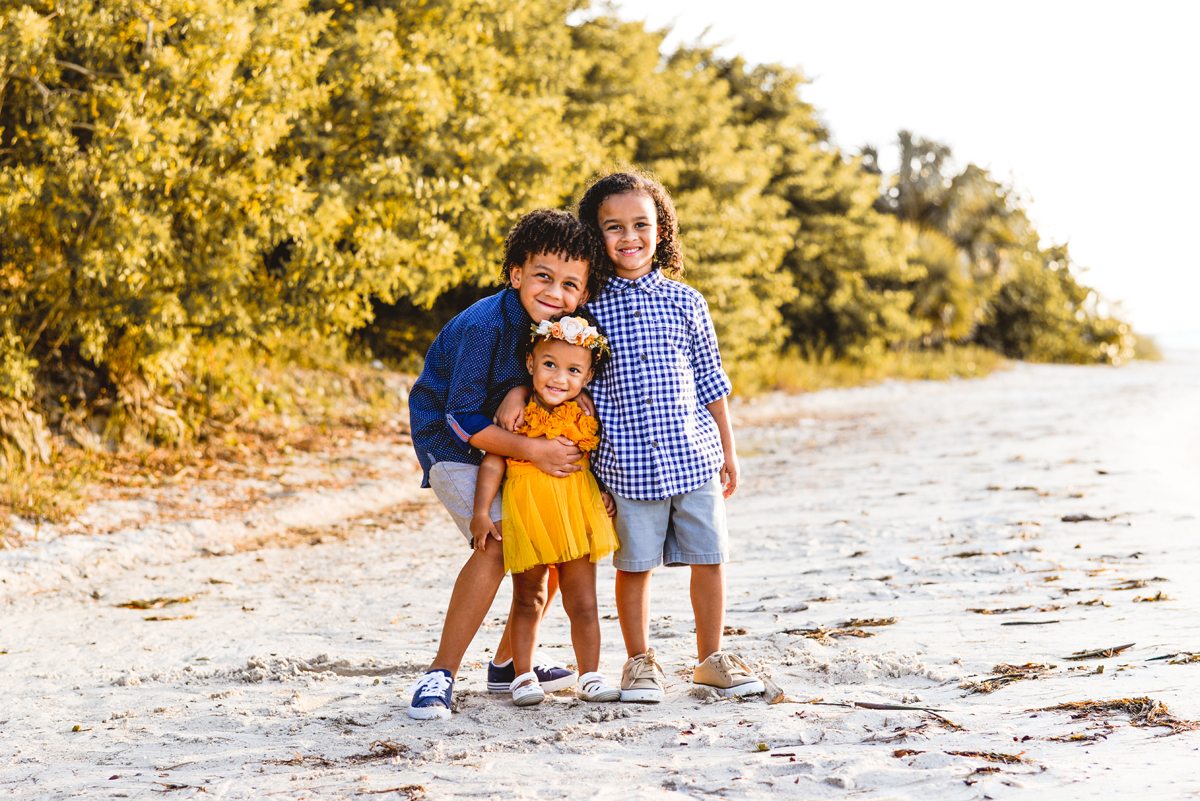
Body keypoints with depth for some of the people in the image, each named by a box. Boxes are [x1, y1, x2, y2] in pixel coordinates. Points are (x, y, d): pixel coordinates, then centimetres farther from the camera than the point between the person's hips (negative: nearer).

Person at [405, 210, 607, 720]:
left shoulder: (568, 326, -11)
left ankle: (508, 664, 16)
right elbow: (463, 420, -28)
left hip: (508, 437, 7)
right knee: (498, 543, -24)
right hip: (450, 441, -7)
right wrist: (533, 450, -34)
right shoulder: (485, 327, -31)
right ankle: (441, 674, -16)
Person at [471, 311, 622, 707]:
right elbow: (493, 462, -9)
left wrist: (607, 494, 2)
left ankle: (590, 677, 16)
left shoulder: (586, 416, -2)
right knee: (528, 600, 10)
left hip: (576, 515, 2)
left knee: (582, 603, 5)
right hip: (527, 514, -2)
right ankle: (523, 677, 21)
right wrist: (481, 511, -14)